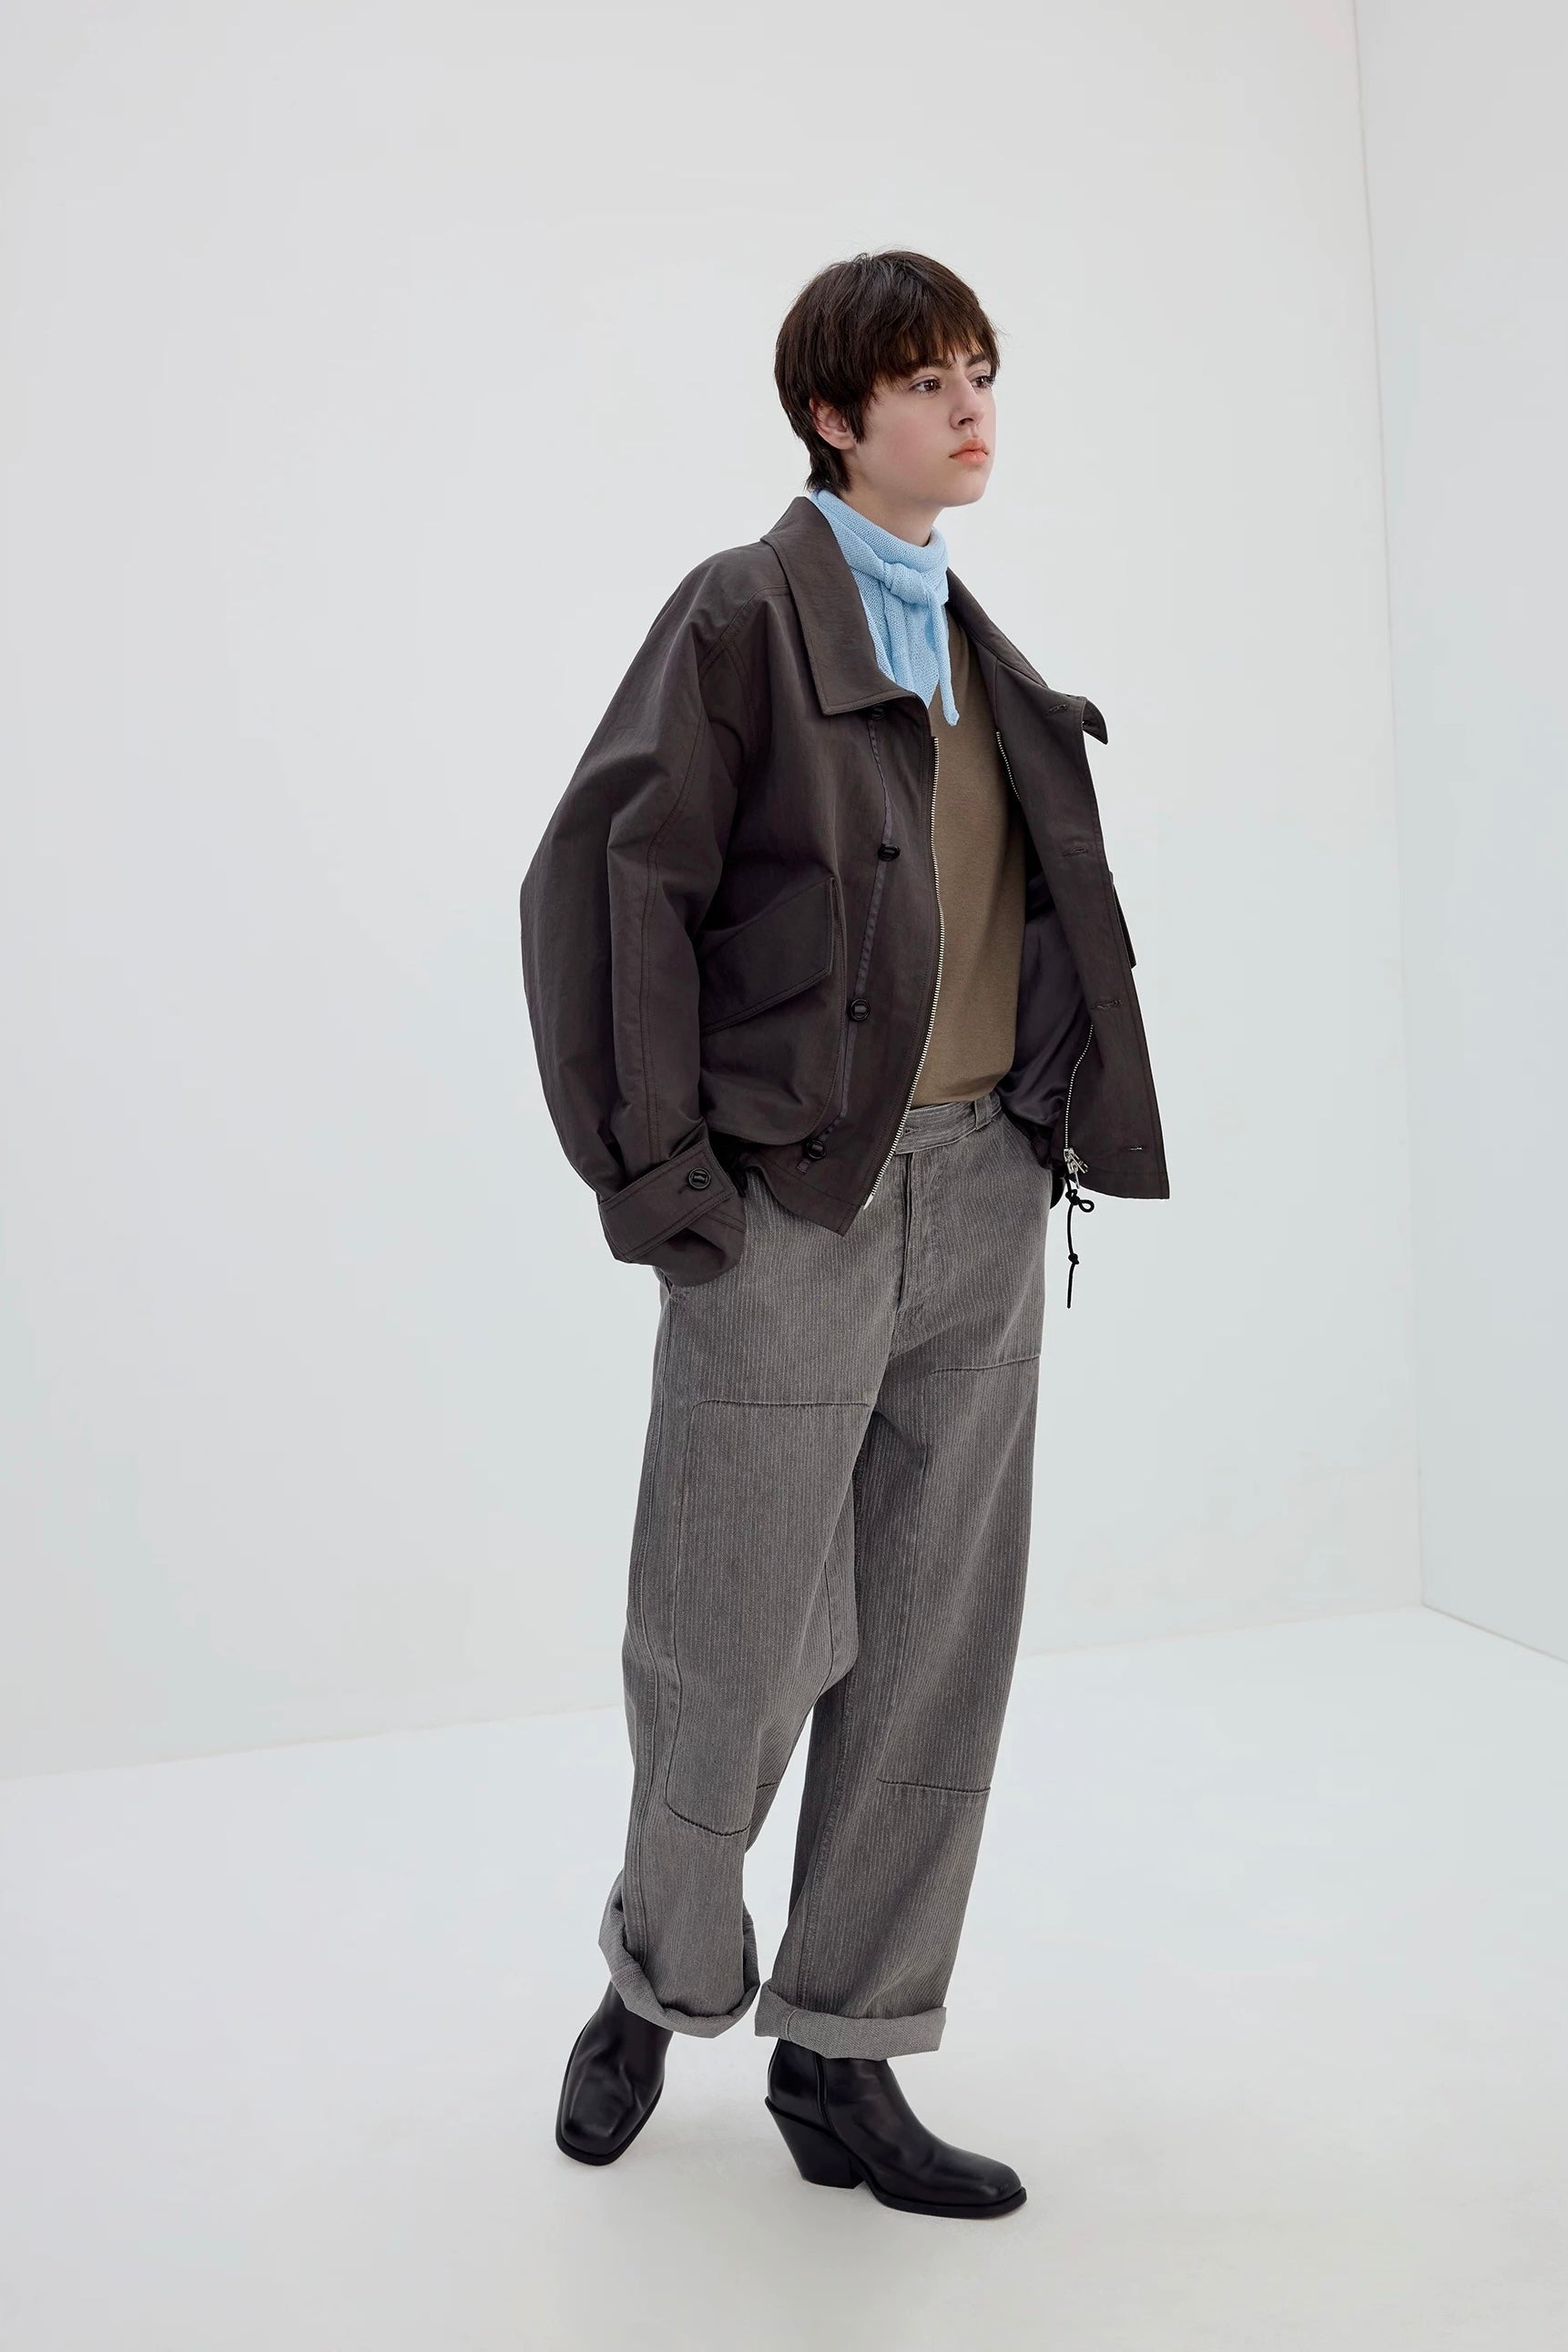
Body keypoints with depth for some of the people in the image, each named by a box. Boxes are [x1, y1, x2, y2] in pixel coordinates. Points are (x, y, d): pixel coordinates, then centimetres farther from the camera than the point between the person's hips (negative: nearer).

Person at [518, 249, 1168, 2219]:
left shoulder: (975, 647, 17)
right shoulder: (746, 614, -5)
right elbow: (608, 881, -11)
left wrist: (1048, 1135, 10)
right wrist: (655, 1177, -15)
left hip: (981, 1194, 7)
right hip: (798, 1205, -6)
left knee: (939, 1645, 8)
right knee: (736, 1646, 4)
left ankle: (839, 2058, 23)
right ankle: (662, 1983, 32)